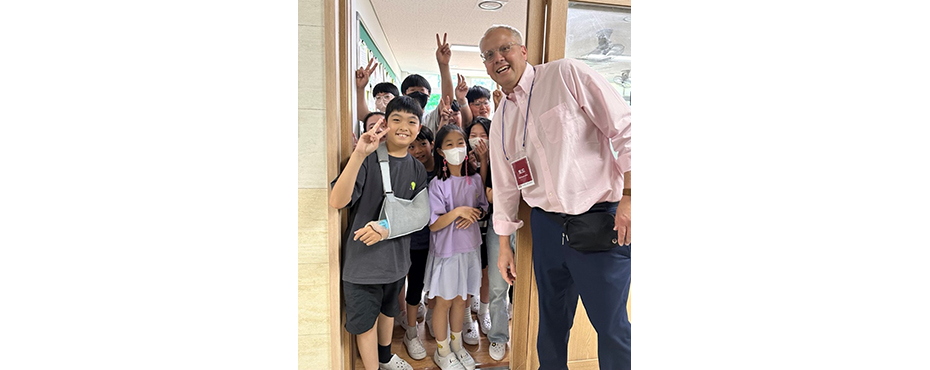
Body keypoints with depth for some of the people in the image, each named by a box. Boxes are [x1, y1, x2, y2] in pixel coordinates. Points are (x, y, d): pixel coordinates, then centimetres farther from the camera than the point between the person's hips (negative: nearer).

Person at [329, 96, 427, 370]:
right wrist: (359, 154, -37)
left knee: (388, 309, 25)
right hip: (363, 256, -5)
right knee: (366, 319, 8)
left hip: (397, 255, 5)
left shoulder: (417, 169, 1)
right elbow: (337, 201, -28)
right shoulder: (368, 159, -15)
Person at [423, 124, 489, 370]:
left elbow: (483, 208, 11)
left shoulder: (475, 179, -1)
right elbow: (433, 225, -16)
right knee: (444, 301, 10)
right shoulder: (438, 184, -15)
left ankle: (457, 345, 37)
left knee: (461, 299, 18)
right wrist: (458, 211, -26)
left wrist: (474, 215, -10)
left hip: (470, 247, 4)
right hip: (446, 250, -4)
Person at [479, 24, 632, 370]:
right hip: (546, 225, 6)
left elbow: (624, 127, -9)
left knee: (611, 326, 2)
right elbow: (504, 185, 18)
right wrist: (504, 244, 19)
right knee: (552, 319, 17)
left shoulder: (567, 75, -5)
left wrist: (629, 196, -16)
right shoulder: (500, 121, 12)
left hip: (600, 224, -5)